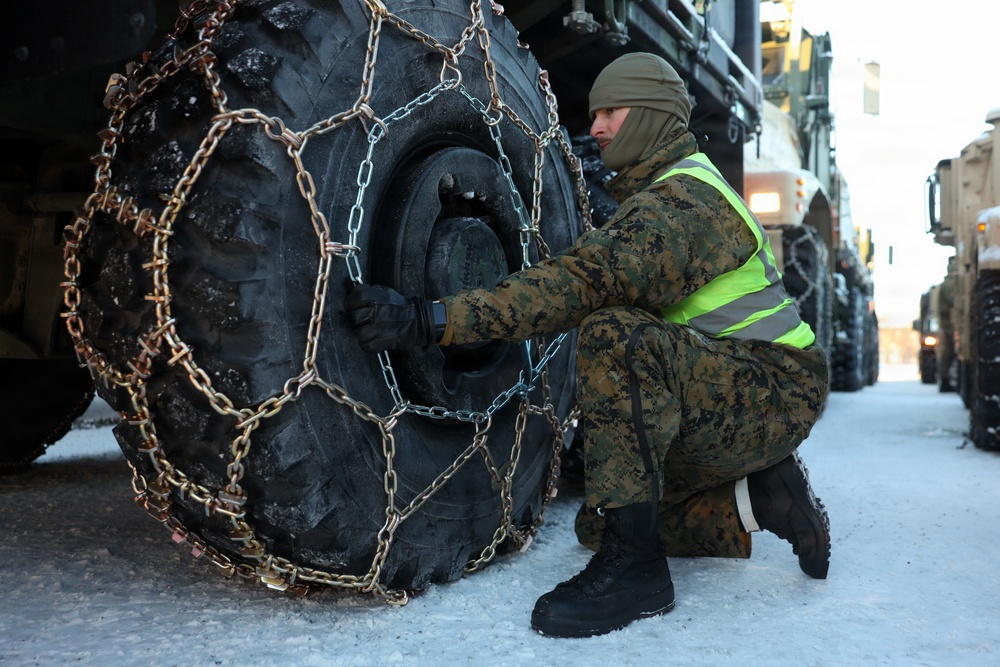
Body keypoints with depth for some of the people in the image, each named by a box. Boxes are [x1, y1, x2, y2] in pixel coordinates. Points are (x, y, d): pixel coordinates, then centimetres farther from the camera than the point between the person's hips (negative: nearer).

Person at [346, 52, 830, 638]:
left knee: (616, 336, -36)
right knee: (599, 522, 10)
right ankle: (762, 497, 11)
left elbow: (583, 283, -35)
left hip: (778, 394, -10)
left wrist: (430, 319, -40)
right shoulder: (663, 193, 16)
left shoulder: (684, 201, -20)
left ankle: (633, 566, -31)